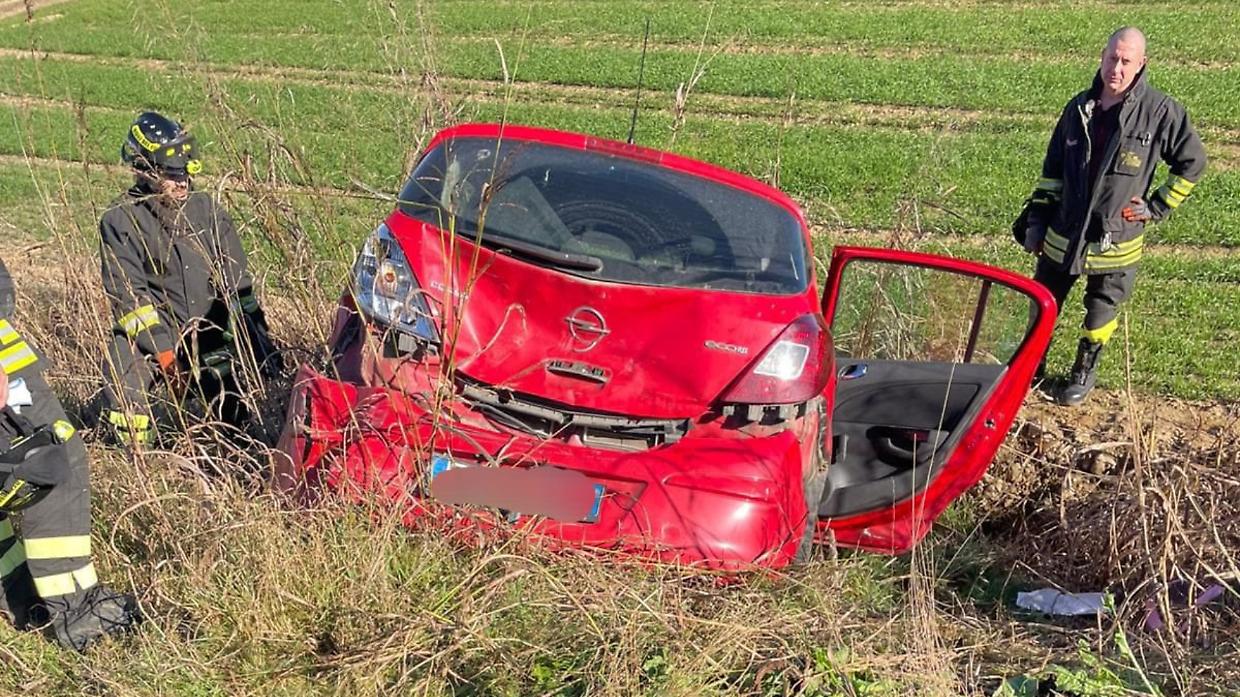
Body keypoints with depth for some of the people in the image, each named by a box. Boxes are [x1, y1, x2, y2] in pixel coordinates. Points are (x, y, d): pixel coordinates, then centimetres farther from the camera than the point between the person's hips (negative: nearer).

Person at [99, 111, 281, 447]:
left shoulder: (207, 209, 4)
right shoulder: (121, 221, -7)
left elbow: (236, 282, 4)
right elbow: (128, 296, -13)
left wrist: (258, 339, -2)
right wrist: (166, 357, -20)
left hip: (208, 333, 4)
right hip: (148, 334, -3)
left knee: (235, 419, 6)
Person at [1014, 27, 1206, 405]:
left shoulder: (1161, 112, -11)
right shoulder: (1079, 108, 0)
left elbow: (1192, 162, 1)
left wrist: (1156, 207, -3)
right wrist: (1036, 217, 6)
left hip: (1115, 242, -3)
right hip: (1062, 235, 3)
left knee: (1100, 314, 13)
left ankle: (1085, 371, 36)